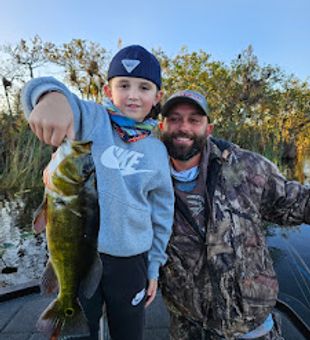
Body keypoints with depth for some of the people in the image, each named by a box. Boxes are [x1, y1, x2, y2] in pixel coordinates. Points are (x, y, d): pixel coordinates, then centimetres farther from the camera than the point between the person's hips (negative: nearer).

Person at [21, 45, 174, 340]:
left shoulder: (157, 150, 1)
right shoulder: (93, 120, -7)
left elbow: (162, 214, 7)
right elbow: (36, 91, -25)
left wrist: (154, 267, 10)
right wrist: (53, 96, -49)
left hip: (130, 262, 3)